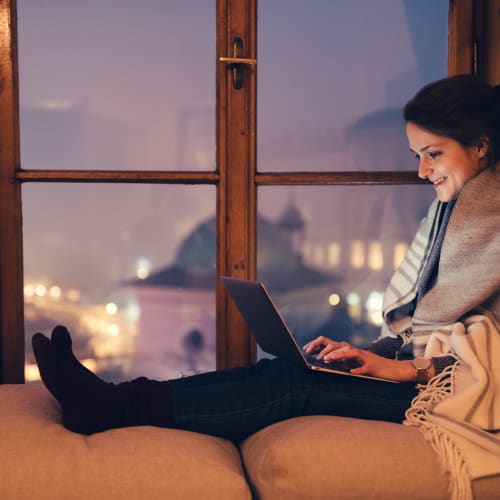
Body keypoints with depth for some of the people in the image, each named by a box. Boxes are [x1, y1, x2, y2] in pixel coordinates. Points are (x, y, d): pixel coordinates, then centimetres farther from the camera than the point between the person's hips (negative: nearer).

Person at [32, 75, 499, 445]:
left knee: (298, 385, -25)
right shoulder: (449, 210, 18)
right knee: (280, 371, -13)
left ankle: (117, 406, -29)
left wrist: (412, 367, -19)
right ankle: (112, 400, -21)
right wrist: (374, 352, 0)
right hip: (417, 367, 7)